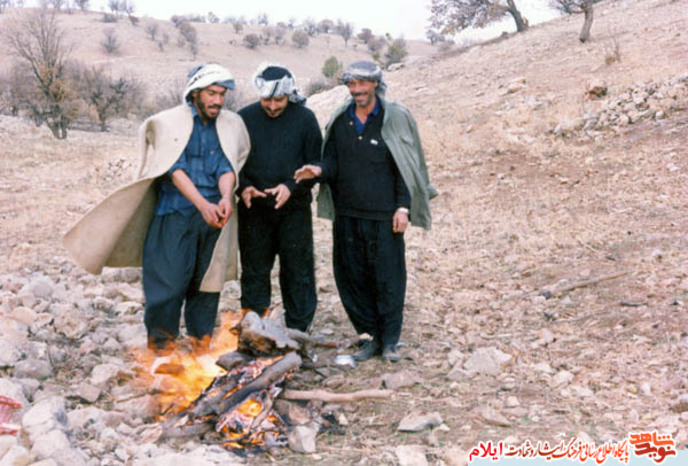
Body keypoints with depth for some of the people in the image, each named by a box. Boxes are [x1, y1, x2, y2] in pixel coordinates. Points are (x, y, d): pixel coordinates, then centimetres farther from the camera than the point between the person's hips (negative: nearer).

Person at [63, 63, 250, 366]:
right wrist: (202, 203, -23)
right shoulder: (170, 122, -3)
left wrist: (225, 199, -23)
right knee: (169, 278, -3)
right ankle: (162, 340, 16)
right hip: (175, 213, -3)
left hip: (213, 215, 3)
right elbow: (175, 169, -12)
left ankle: (201, 335, 26)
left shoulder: (231, 125, 6)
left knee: (208, 276, 9)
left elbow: (227, 167, -3)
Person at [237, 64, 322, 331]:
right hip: (253, 210, 1)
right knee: (254, 272, 9)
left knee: (298, 272, 5)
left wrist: (292, 186, -15)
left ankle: (298, 331, 17)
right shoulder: (245, 117, 2)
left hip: (294, 210, -1)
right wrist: (243, 186, -12)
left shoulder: (305, 118, -1)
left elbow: (317, 164, 0)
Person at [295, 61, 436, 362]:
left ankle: (389, 340, 17)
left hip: (384, 216, -4)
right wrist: (319, 170, -13)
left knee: (388, 279, 1)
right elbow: (333, 162, 10)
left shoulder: (395, 118, -1)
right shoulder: (339, 122, 9)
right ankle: (371, 336, 22)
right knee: (351, 277, 8)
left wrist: (403, 207, -7)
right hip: (347, 215, 4)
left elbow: (405, 167, -1)